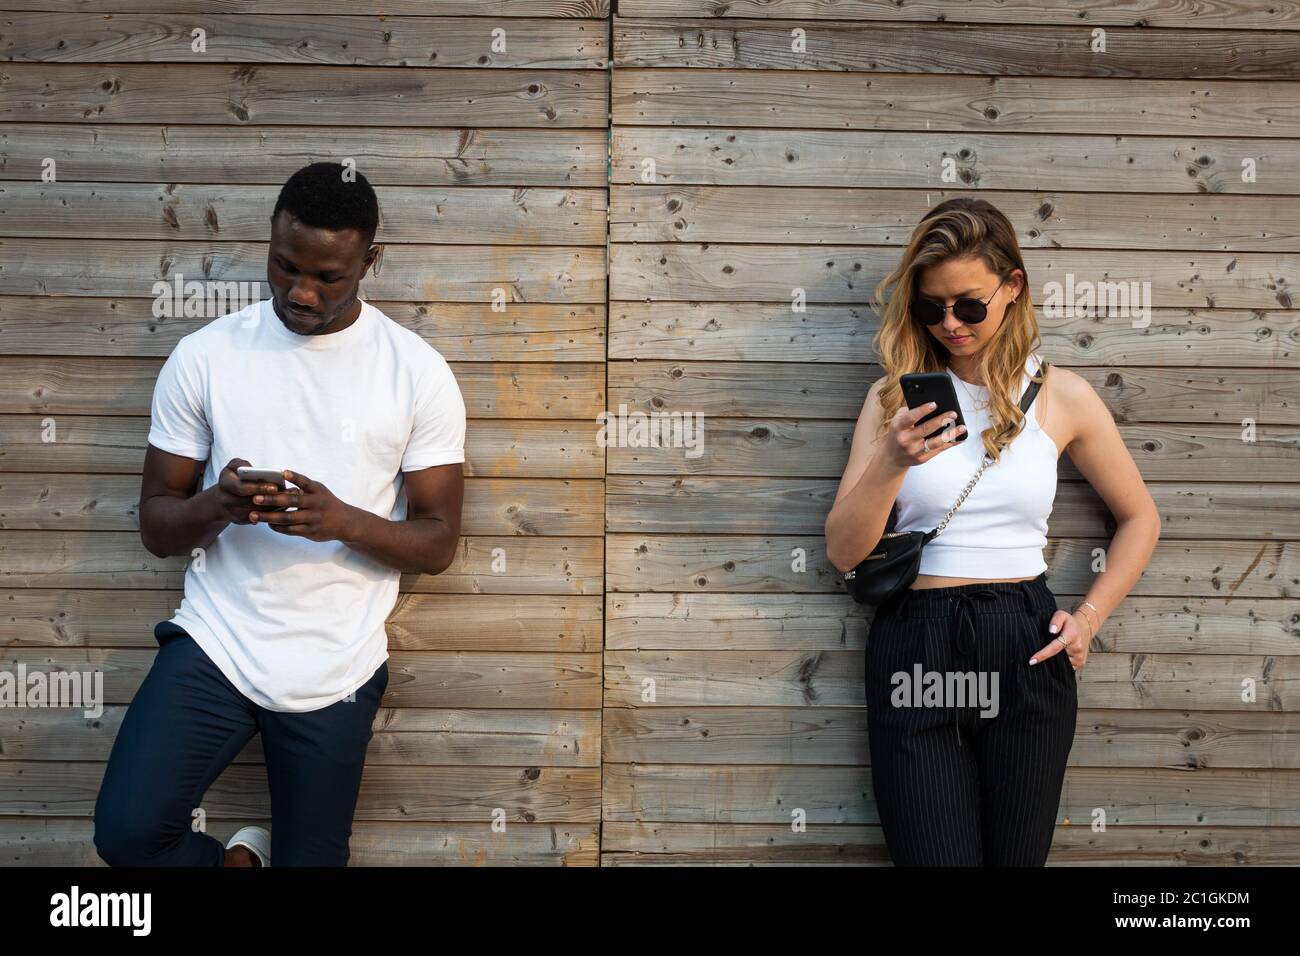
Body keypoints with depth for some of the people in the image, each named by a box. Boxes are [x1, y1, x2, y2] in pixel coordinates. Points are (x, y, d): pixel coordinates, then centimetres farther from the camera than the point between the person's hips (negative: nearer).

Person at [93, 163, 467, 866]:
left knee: (311, 859, 7)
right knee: (125, 832, -18)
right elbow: (156, 527, 2)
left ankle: (245, 853, 41)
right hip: (215, 643, 0)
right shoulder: (203, 356, -1)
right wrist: (216, 506, -21)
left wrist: (342, 519, -22)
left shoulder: (419, 373, -4)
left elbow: (438, 544, -3)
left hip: (336, 669, 0)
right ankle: (231, 856, 14)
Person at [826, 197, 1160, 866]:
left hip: (1025, 647, 1)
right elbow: (842, 552, -2)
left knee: (1015, 855, 11)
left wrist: (1089, 616, 3)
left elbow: (1140, 518, 15)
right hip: (913, 649, 0)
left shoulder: (1061, 396, 3)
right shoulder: (895, 397, 3)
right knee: (934, 855, -2)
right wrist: (894, 462, -18)